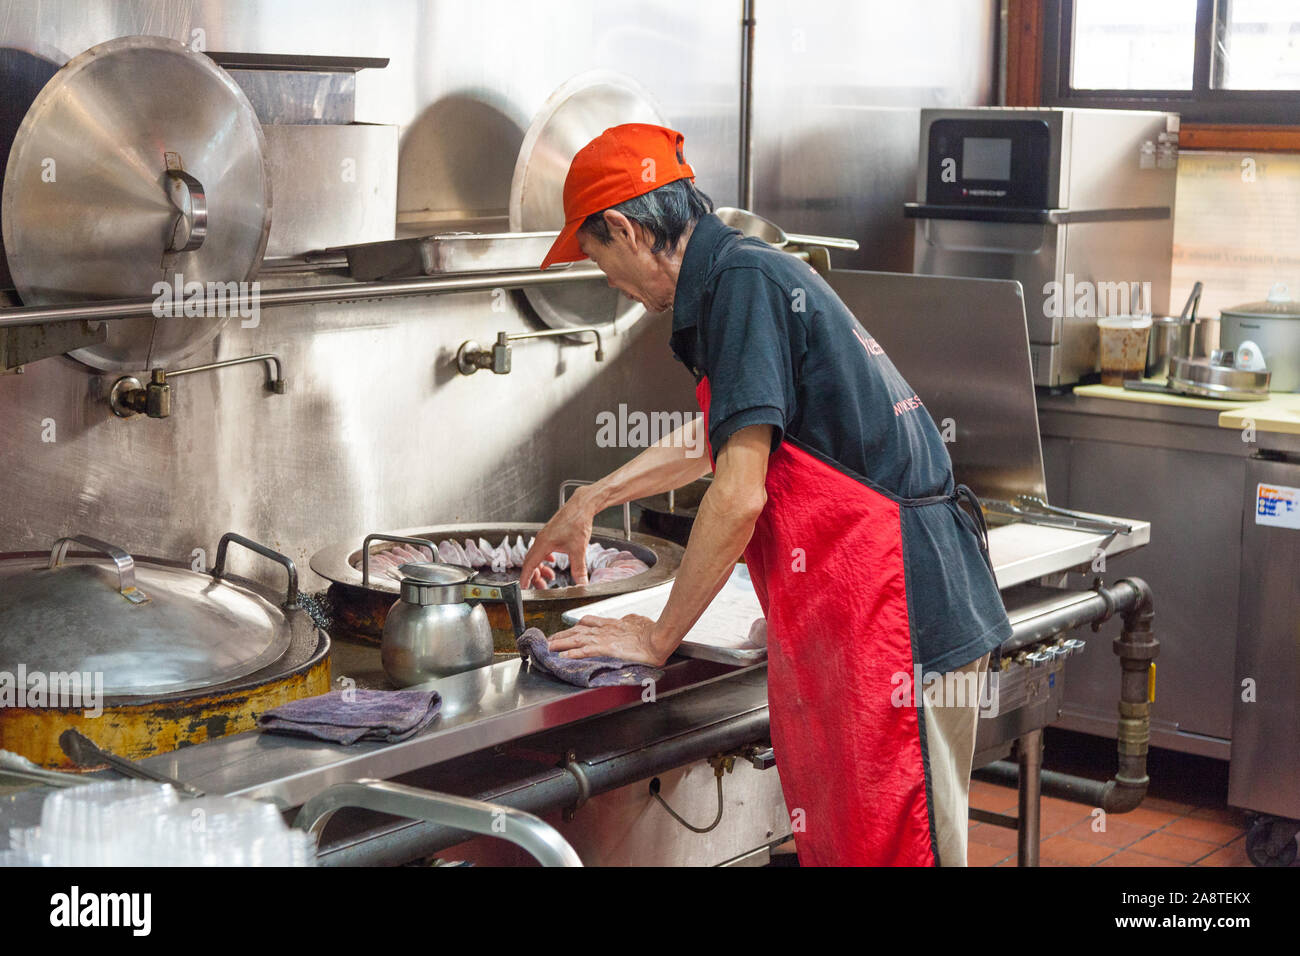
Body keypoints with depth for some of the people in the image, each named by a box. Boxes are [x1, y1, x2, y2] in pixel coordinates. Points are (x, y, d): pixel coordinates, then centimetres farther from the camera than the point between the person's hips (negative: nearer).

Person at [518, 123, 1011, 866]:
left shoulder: (743, 282, -12)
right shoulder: (753, 273, 18)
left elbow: (739, 496, -16)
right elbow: (720, 436, 37)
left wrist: (658, 638, -3)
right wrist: (592, 500, 48)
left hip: (897, 606, -10)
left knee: (894, 846, -4)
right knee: (838, 838, 15)